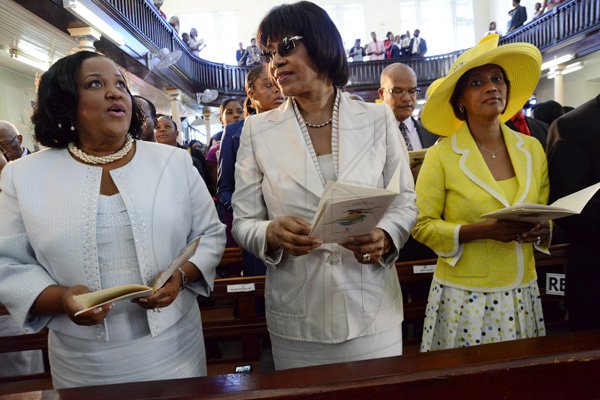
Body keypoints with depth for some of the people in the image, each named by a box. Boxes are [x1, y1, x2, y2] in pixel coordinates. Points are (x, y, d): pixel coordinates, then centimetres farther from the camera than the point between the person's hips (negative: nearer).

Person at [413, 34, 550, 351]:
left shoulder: (532, 149, 4)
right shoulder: (442, 155, -10)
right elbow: (422, 225, -9)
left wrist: (542, 232, -9)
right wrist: (483, 231, -20)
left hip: (523, 293, 4)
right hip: (464, 296, -4)